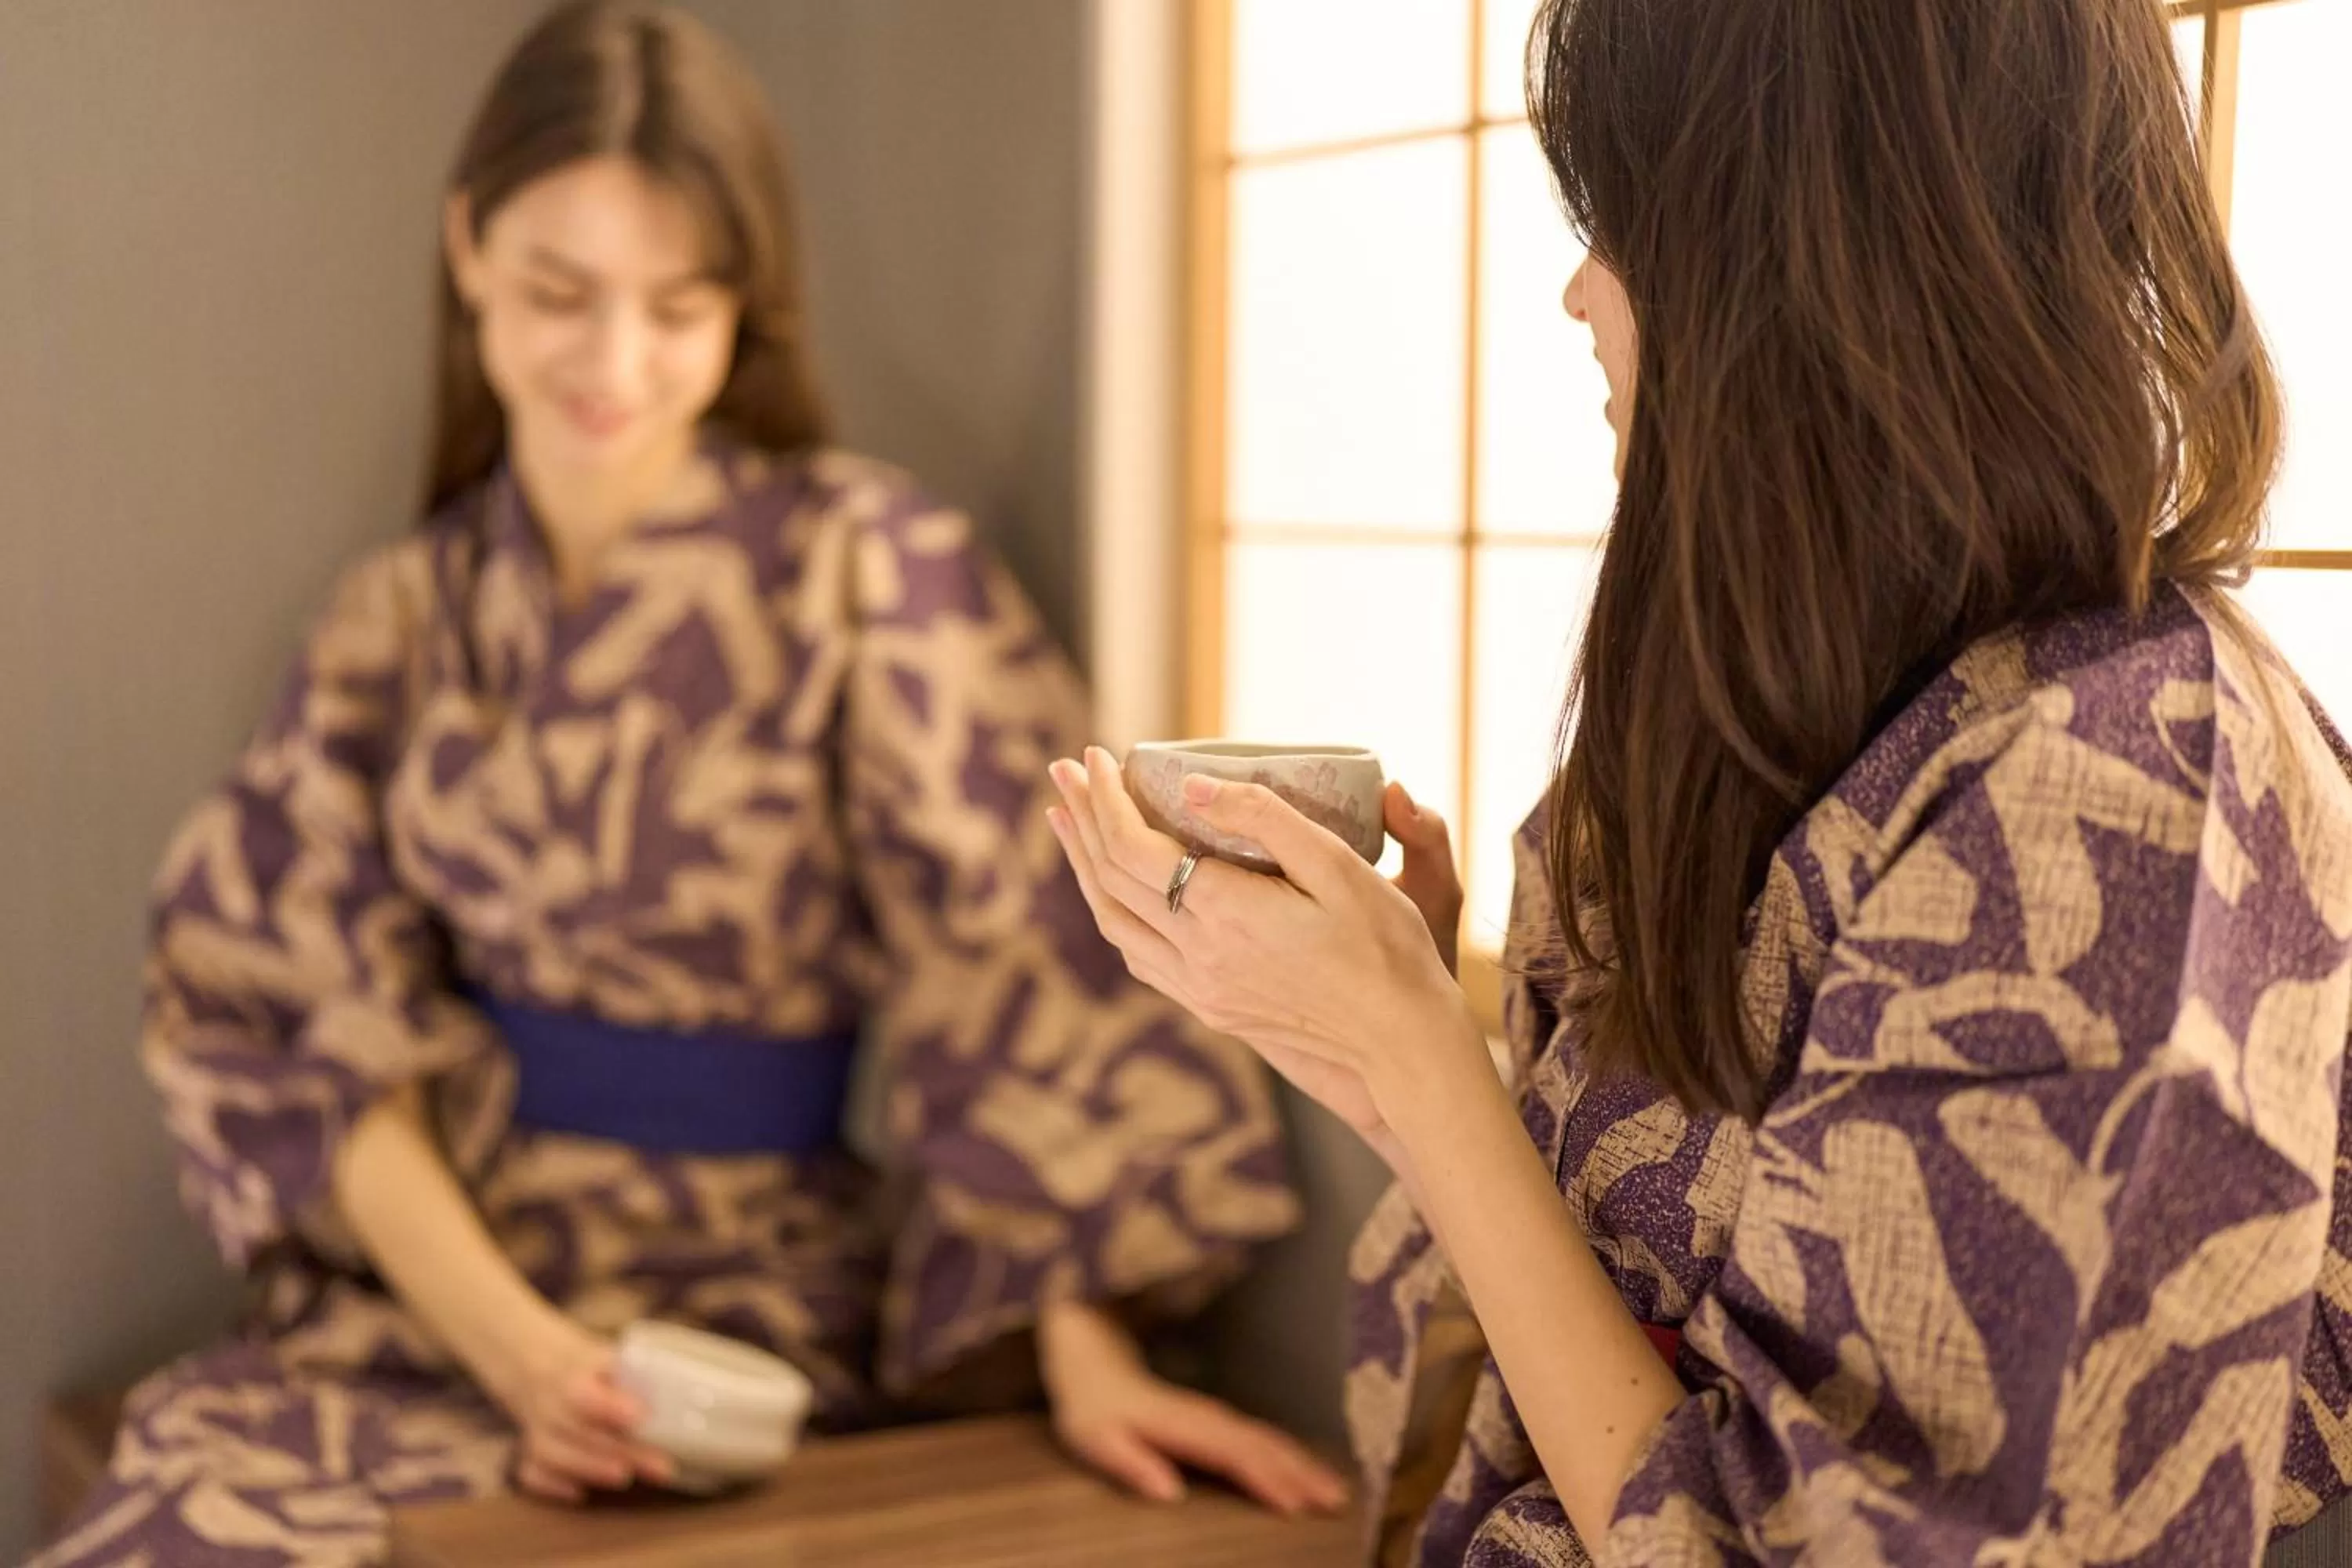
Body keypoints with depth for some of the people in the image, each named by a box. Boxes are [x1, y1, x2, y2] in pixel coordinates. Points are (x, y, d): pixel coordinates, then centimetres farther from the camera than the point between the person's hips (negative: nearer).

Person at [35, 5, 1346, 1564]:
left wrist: (1081, 1345, -19)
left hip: (748, 1278, -4)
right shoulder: (405, 613, 7)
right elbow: (324, 1019, 3)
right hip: (448, 1255, 5)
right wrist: (502, 1329, -12)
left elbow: (1014, 953, -8)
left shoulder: (866, 562, -6)